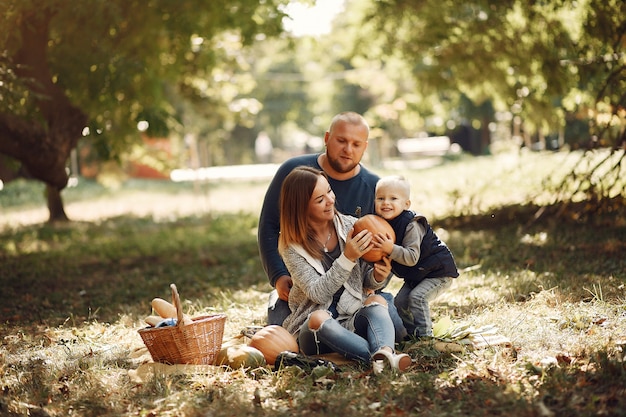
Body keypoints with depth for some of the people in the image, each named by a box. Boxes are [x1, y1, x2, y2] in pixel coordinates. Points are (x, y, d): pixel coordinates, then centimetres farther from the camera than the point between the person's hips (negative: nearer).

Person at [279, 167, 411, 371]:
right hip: (313, 330, -2)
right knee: (319, 318, -36)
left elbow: (367, 282, 8)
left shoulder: (351, 226, 1)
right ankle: (383, 357, -47)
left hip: (353, 320, 3)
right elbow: (317, 293, -17)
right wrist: (348, 258, -27)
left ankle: (384, 354, -56)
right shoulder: (292, 248, -7)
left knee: (376, 300, -27)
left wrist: (378, 276, -17)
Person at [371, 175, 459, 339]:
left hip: (438, 272, -9)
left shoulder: (411, 226, -29)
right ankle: (412, 333, 19)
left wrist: (391, 249, -47)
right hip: (415, 276, 9)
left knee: (417, 296, -23)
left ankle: (425, 336, -13)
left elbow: (412, 258, -37)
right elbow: (383, 257, 10)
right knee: (400, 301, 4)